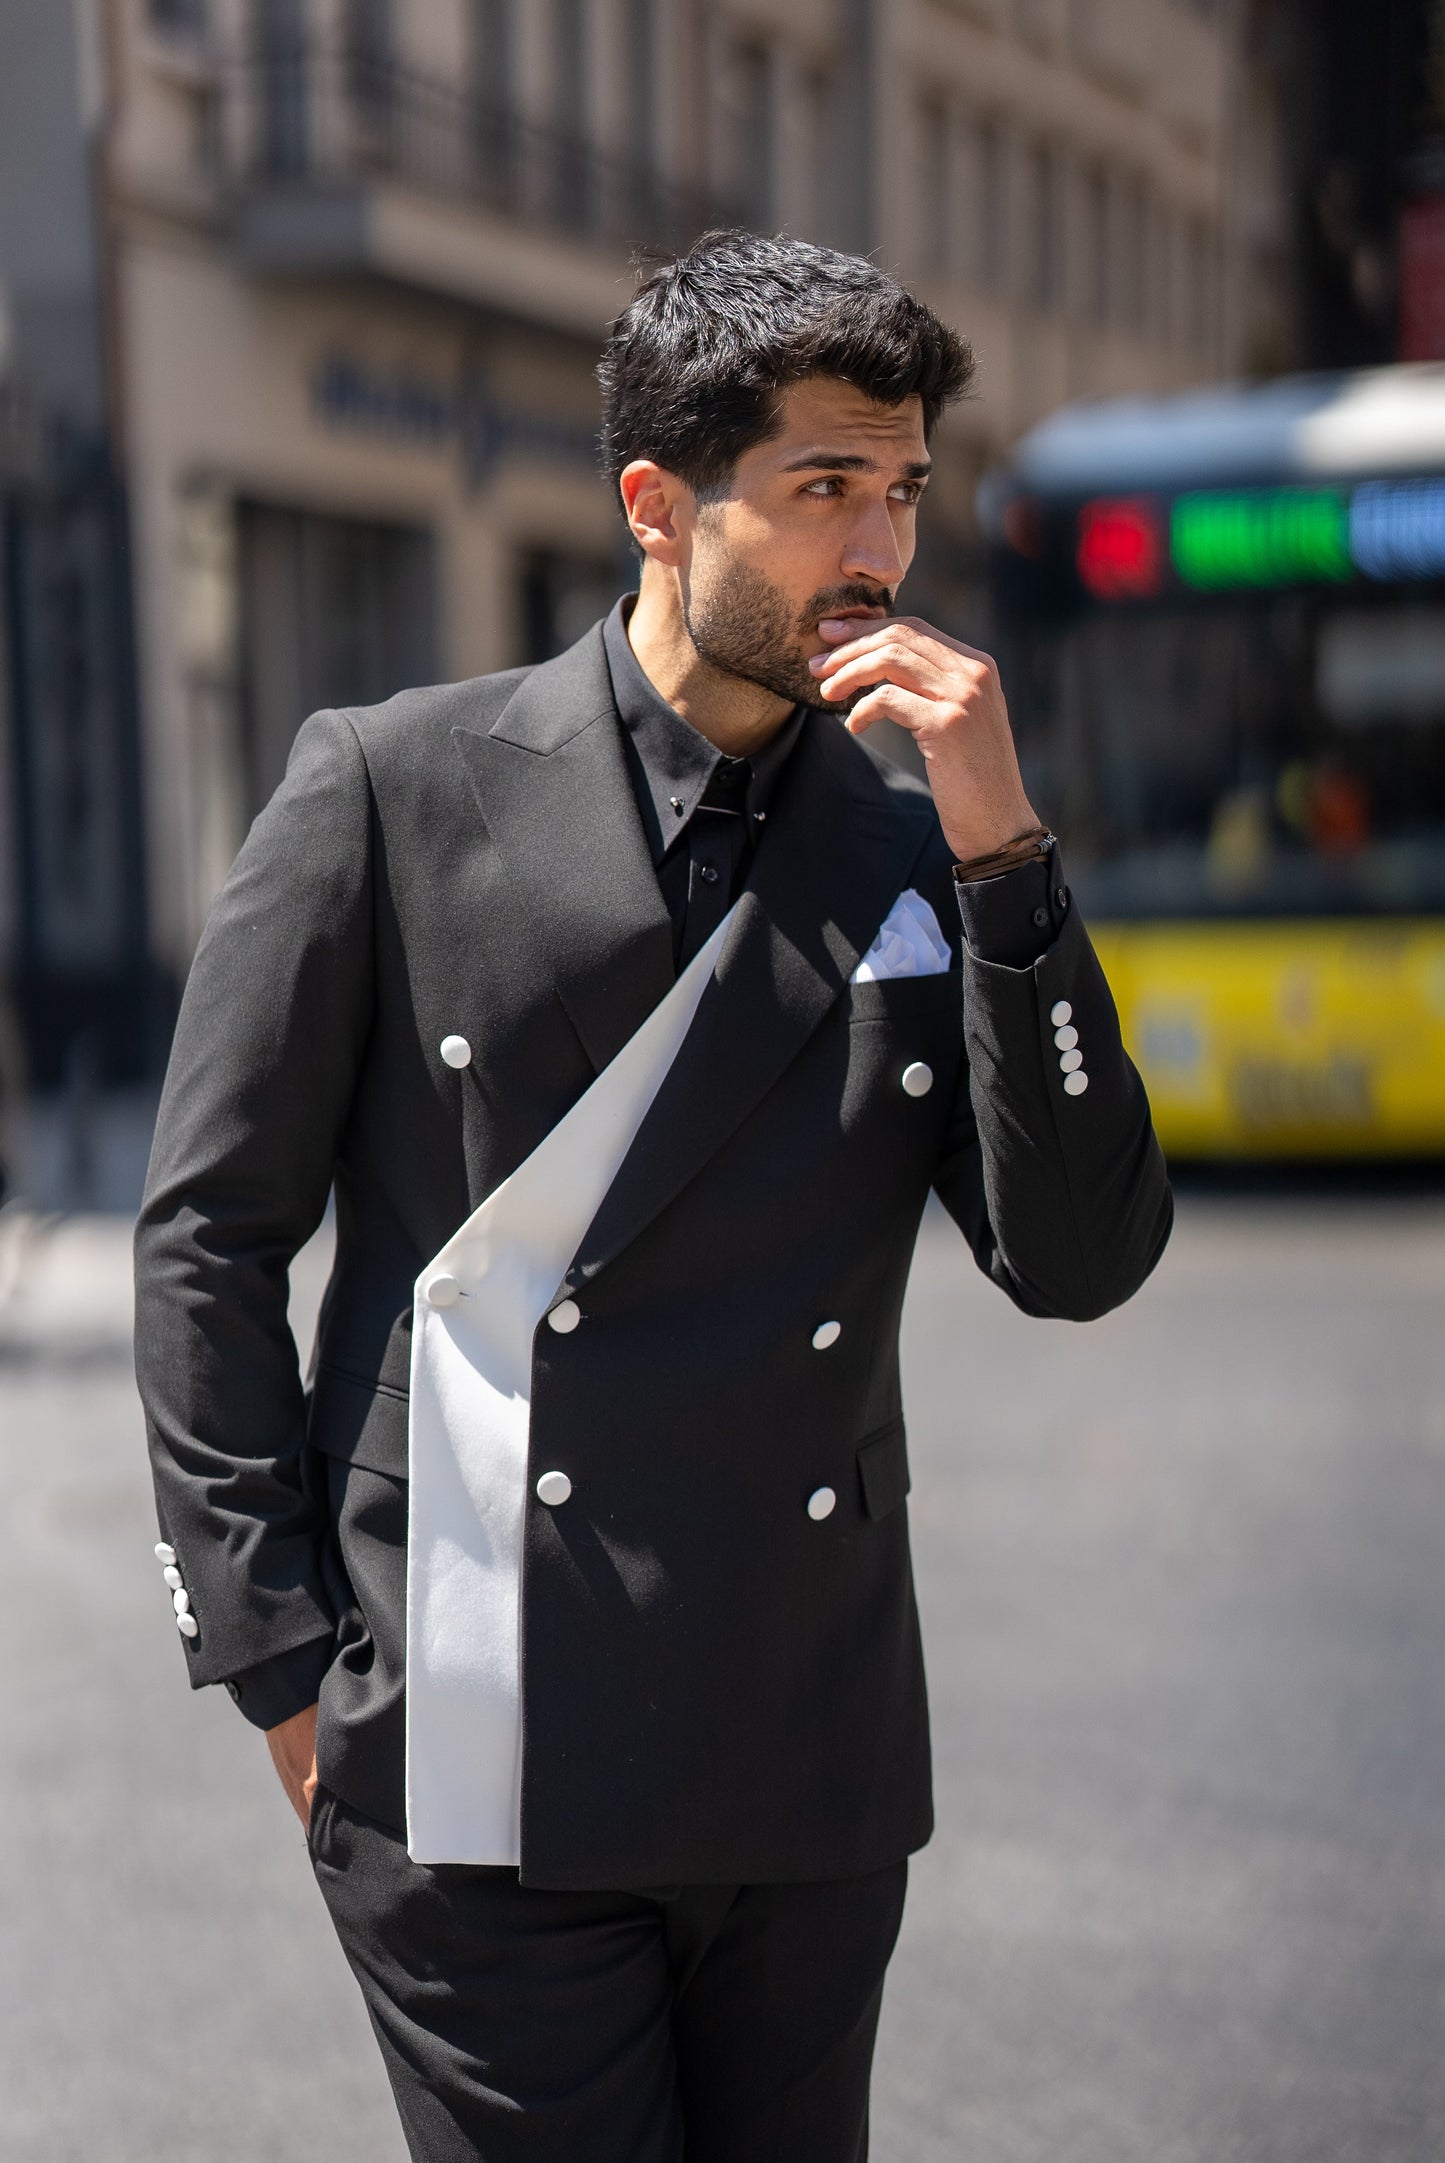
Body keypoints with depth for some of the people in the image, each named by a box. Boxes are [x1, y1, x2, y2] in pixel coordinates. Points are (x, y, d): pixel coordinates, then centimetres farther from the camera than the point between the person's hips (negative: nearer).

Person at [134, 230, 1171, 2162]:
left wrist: (1000, 852, -11)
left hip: (815, 1774, 4)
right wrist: (281, 1661, -3)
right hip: (478, 1767, -3)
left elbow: (1083, 1259, -2)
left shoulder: (919, 843, 5)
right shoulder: (392, 793, -4)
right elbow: (209, 1238, -1)